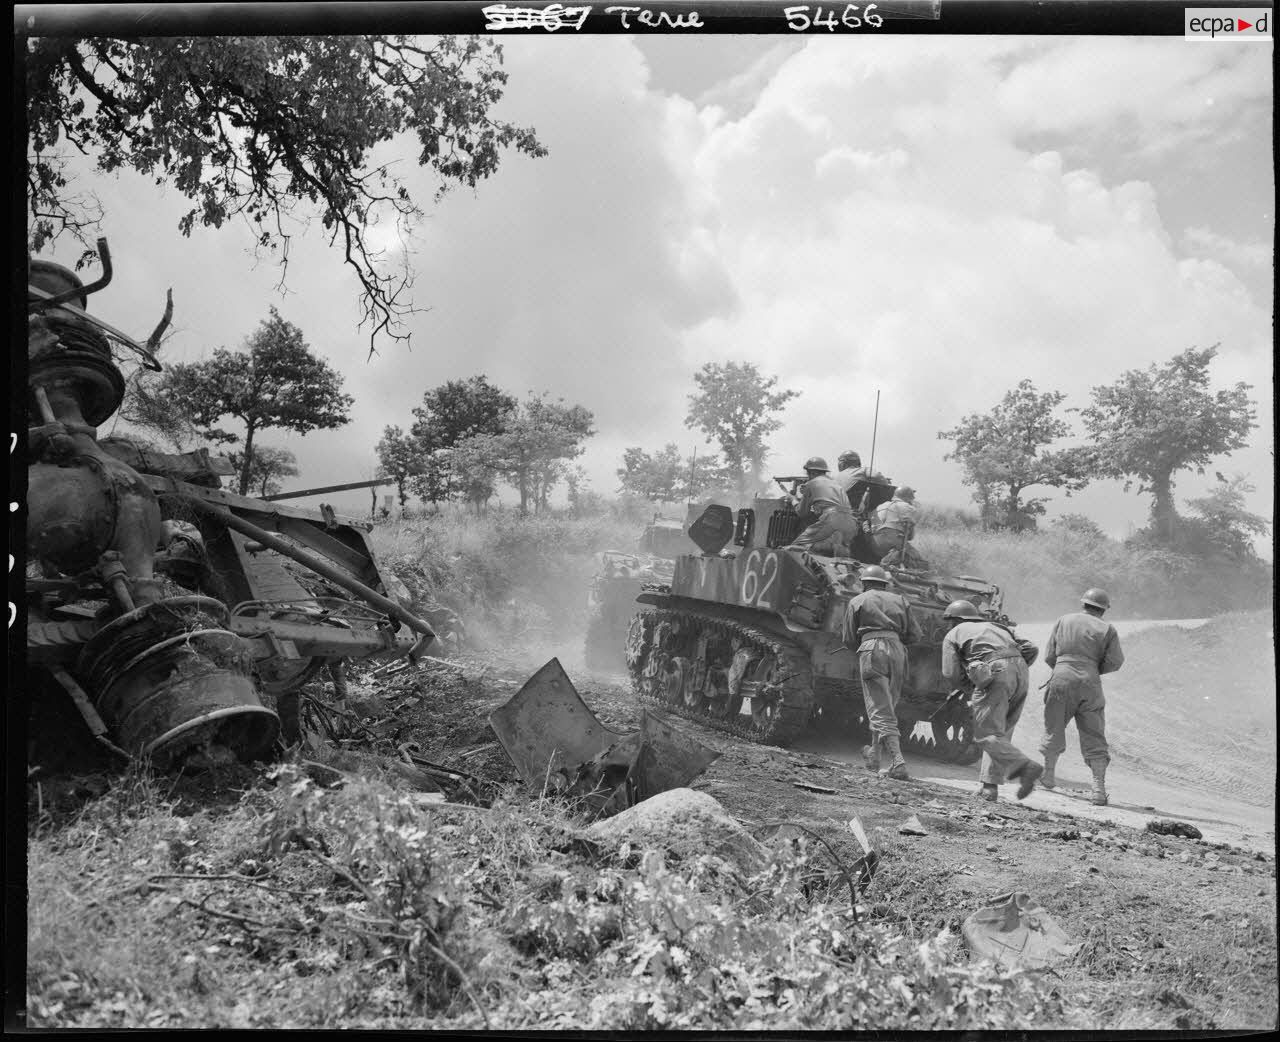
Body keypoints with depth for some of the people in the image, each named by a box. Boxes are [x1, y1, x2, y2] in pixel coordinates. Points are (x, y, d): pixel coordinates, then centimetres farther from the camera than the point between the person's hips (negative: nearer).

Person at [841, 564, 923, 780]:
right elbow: (915, 636, 12)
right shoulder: (900, 600, 19)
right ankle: (874, 755, 30)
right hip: (898, 652, 4)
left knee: (880, 711, -7)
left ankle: (898, 762, -20)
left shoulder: (857, 602, 12)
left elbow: (848, 638, 10)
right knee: (887, 706, 19)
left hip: (872, 651, -4)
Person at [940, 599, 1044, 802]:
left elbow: (950, 674, 7)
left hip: (994, 674, -6)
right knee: (1001, 734, 13)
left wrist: (971, 684, 21)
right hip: (1021, 672, 6)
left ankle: (1026, 767, -22)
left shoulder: (953, 635, 19)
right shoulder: (994, 627, 34)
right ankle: (989, 787, 8)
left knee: (987, 735, -3)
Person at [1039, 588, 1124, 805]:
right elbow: (1115, 661, -2)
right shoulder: (1107, 629, 5)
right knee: (1094, 738, 4)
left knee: (1054, 729, 18)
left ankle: (1048, 775, 30)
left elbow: (1049, 655, 8)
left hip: (1061, 681, 1)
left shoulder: (1064, 621, 9)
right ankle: (1099, 788, -4)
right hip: (1090, 684, -1)